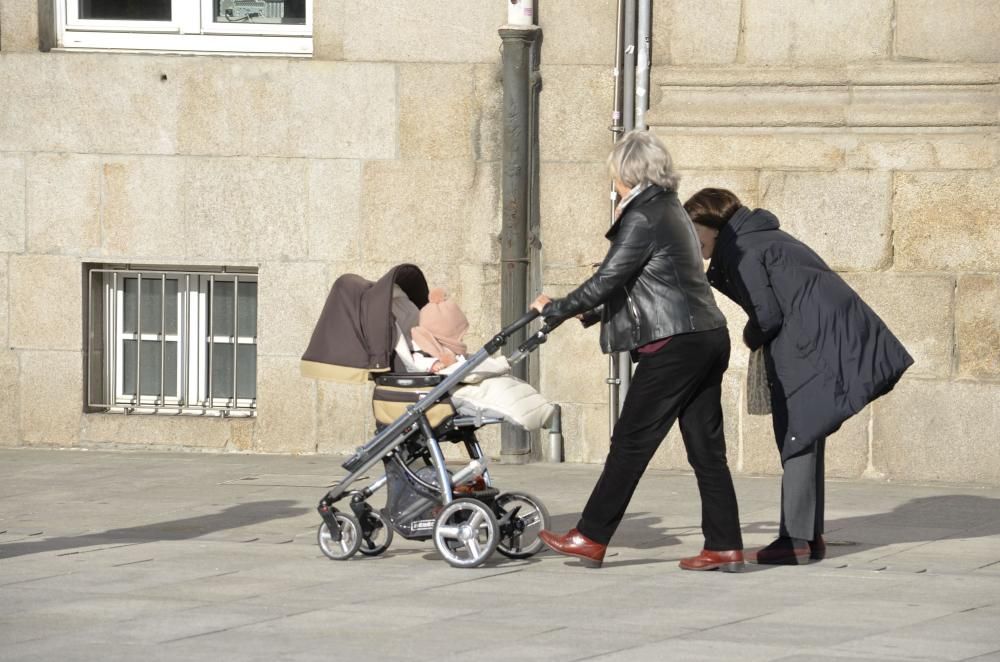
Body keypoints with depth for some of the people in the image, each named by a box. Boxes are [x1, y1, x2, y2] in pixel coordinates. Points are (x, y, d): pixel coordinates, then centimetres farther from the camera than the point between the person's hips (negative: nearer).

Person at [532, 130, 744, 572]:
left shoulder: (642, 219, -11)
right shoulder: (672, 212, 19)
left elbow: (606, 281, -12)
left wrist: (555, 309, 2)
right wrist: (589, 314, 31)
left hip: (673, 346, -9)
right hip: (709, 338, 9)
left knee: (631, 443, -2)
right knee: (706, 446, 7)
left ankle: (591, 539, 3)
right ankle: (724, 547, 5)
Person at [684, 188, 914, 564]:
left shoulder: (738, 251, -8)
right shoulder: (757, 237, 23)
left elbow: (767, 314, -13)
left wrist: (751, 338, 4)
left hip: (813, 344, -10)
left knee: (796, 436, -9)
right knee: (802, 437, 13)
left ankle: (796, 540, -11)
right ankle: (808, 536, 16)